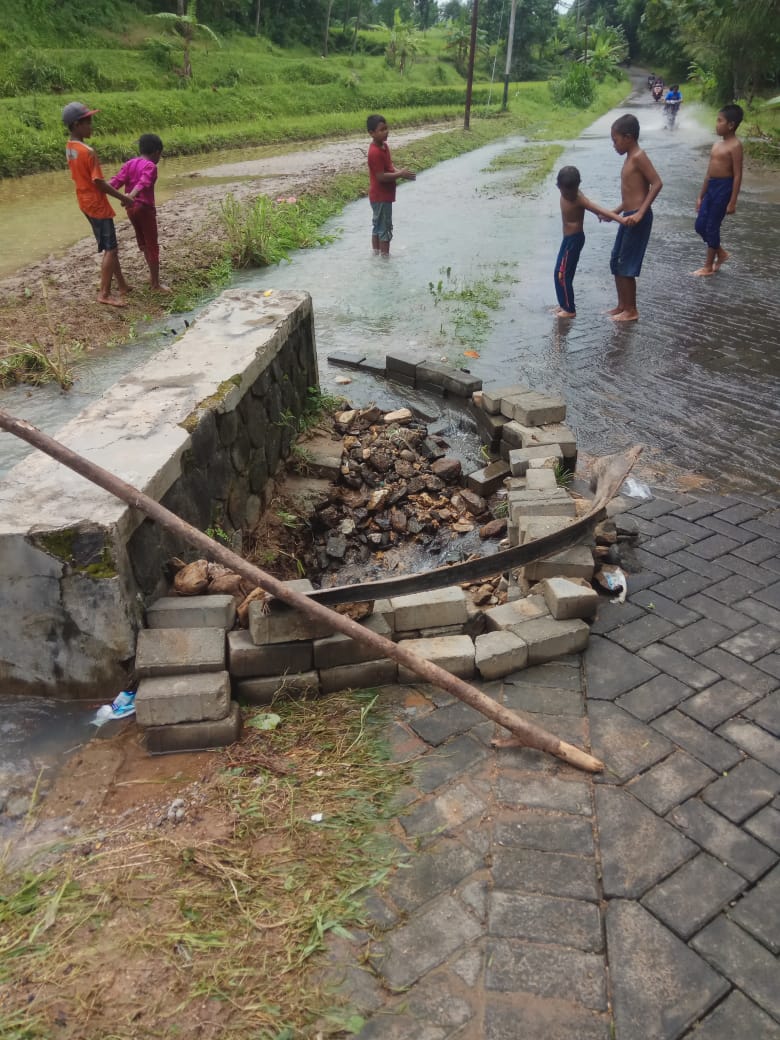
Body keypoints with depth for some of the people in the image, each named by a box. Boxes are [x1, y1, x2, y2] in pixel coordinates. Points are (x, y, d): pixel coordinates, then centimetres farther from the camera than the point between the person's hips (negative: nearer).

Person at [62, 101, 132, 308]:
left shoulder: (70, 147, 6)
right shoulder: (88, 152, -23)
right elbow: (99, 182, -22)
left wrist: (116, 193, 15)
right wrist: (123, 198, -12)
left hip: (86, 202, 9)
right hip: (96, 204, -9)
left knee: (110, 247, 16)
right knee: (110, 249, -3)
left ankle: (122, 286, 23)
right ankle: (104, 294, -1)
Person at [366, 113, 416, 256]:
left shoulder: (383, 145, 8)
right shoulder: (375, 152, -23)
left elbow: (389, 166, 16)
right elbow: (381, 176, -26)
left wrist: (399, 172, -3)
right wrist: (400, 175, -21)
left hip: (380, 195, 10)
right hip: (381, 196, -10)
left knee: (378, 226, 16)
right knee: (385, 228, -2)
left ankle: (376, 255, 25)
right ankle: (385, 257, 6)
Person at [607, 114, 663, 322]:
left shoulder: (638, 157, -14)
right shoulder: (630, 158, 15)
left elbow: (657, 184, -21)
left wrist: (640, 213, -26)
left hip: (638, 218, -10)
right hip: (629, 216, 10)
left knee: (626, 265, -3)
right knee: (616, 262, 14)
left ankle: (631, 310, 7)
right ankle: (622, 305, 24)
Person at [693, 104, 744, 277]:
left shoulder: (735, 145, -13)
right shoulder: (717, 144, 12)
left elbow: (737, 175, -15)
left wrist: (732, 202, -18)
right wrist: (701, 195, 18)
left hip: (724, 187, -8)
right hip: (711, 186, 8)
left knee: (712, 227, -2)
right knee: (700, 225, 10)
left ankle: (708, 266, 11)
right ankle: (720, 253, 31)